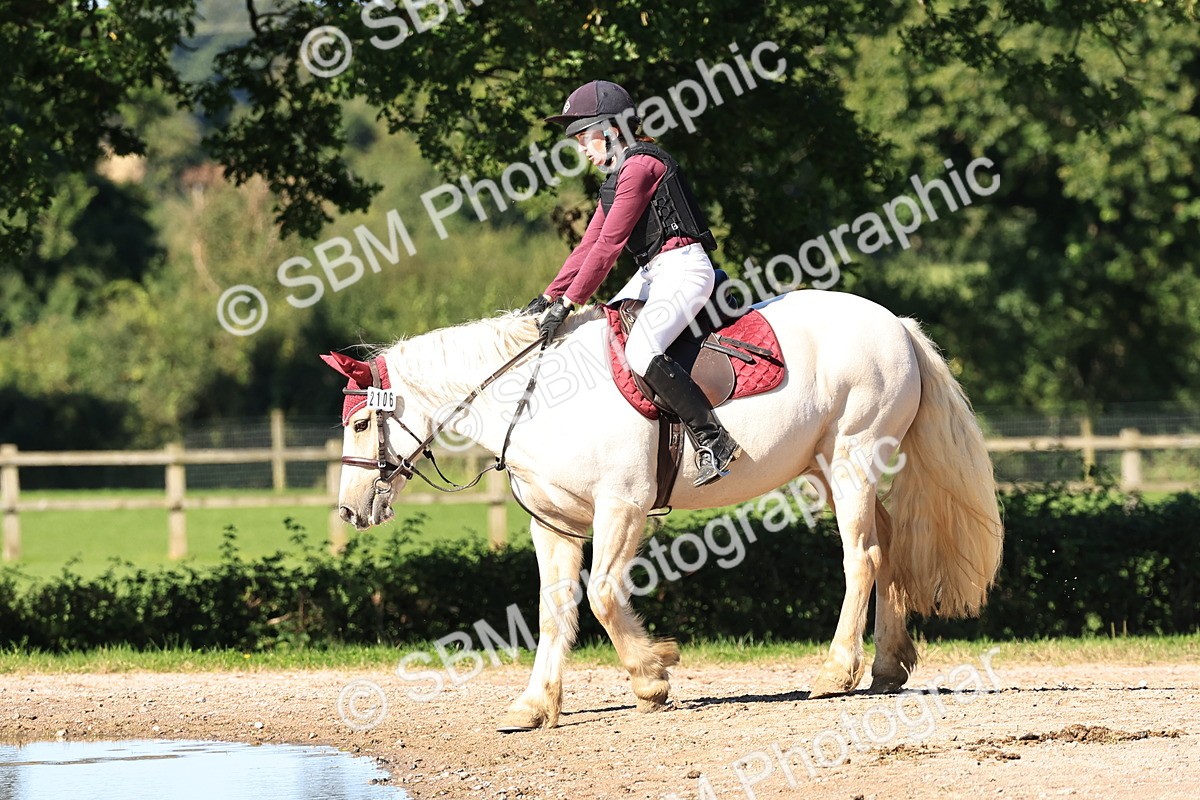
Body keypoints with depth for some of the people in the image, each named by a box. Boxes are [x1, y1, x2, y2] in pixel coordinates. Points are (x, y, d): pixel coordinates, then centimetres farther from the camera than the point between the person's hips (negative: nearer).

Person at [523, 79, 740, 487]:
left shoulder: (640, 166, -14)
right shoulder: (616, 177, 19)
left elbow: (609, 245, -18)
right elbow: (590, 244, 19)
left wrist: (569, 303, -18)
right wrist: (549, 296, 11)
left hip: (683, 267, -11)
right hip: (653, 273, 11)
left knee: (641, 351, -27)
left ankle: (714, 441, -24)